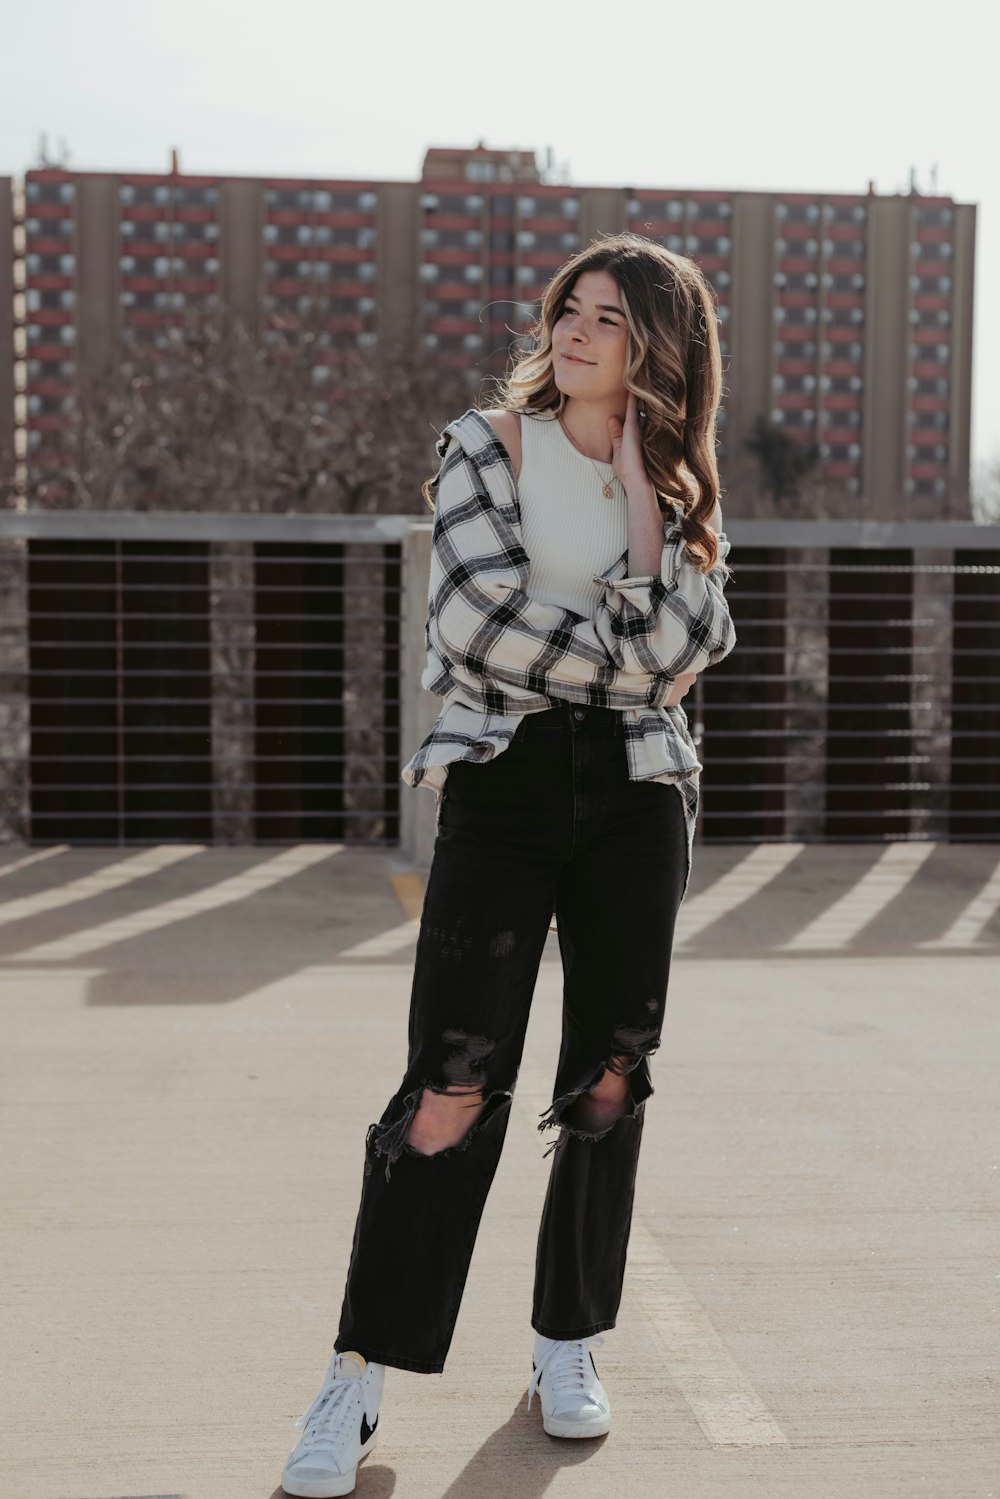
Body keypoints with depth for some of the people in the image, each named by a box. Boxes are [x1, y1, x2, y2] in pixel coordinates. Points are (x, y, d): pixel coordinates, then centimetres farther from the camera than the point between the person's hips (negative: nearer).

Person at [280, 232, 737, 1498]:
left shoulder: (681, 487, 10)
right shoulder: (487, 447, 3)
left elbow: (676, 650, -6)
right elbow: (475, 614, -12)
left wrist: (638, 481, -6)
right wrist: (629, 664, -6)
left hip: (636, 794, 3)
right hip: (502, 785, -3)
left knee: (609, 1079, 6)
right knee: (453, 1086, -9)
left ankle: (568, 1345, 22)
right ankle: (360, 1374, -1)